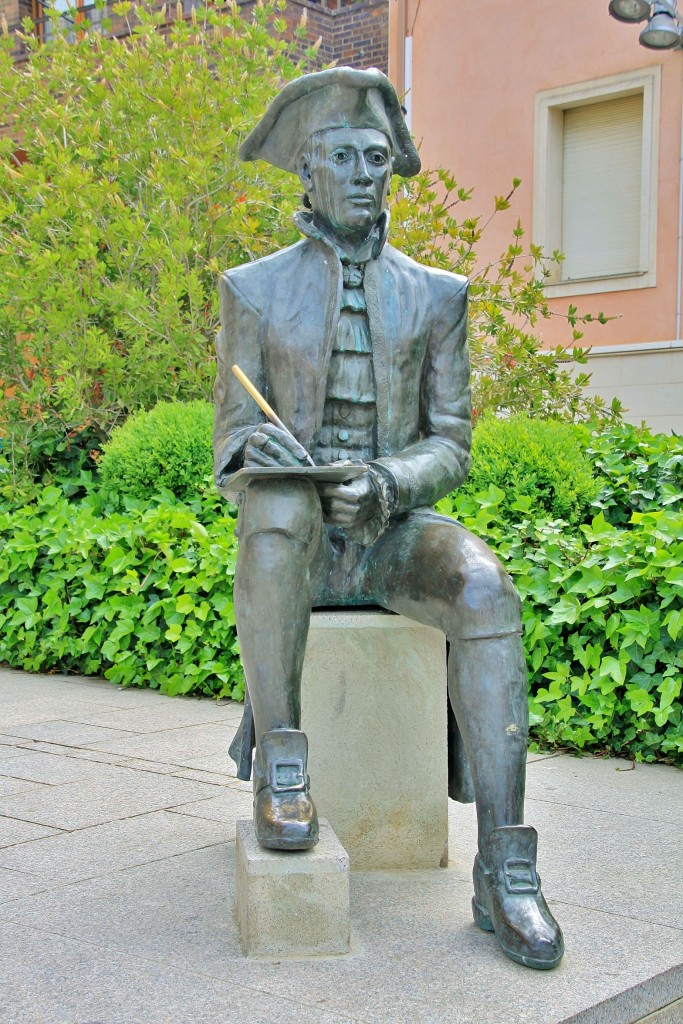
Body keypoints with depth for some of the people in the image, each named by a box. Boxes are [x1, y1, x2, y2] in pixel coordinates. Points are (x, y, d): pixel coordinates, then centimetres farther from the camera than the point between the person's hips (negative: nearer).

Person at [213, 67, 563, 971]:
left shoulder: (435, 296, 7)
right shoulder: (255, 291, 4)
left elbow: (450, 448, 2)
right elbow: (234, 445, 0)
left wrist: (388, 482, -22)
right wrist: (257, 451, -26)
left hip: (393, 534, 1)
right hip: (295, 538, -1)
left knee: (485, 591, -33)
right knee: (279, 506, -39)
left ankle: (503, 868, -33)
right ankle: (279, 767, -31)